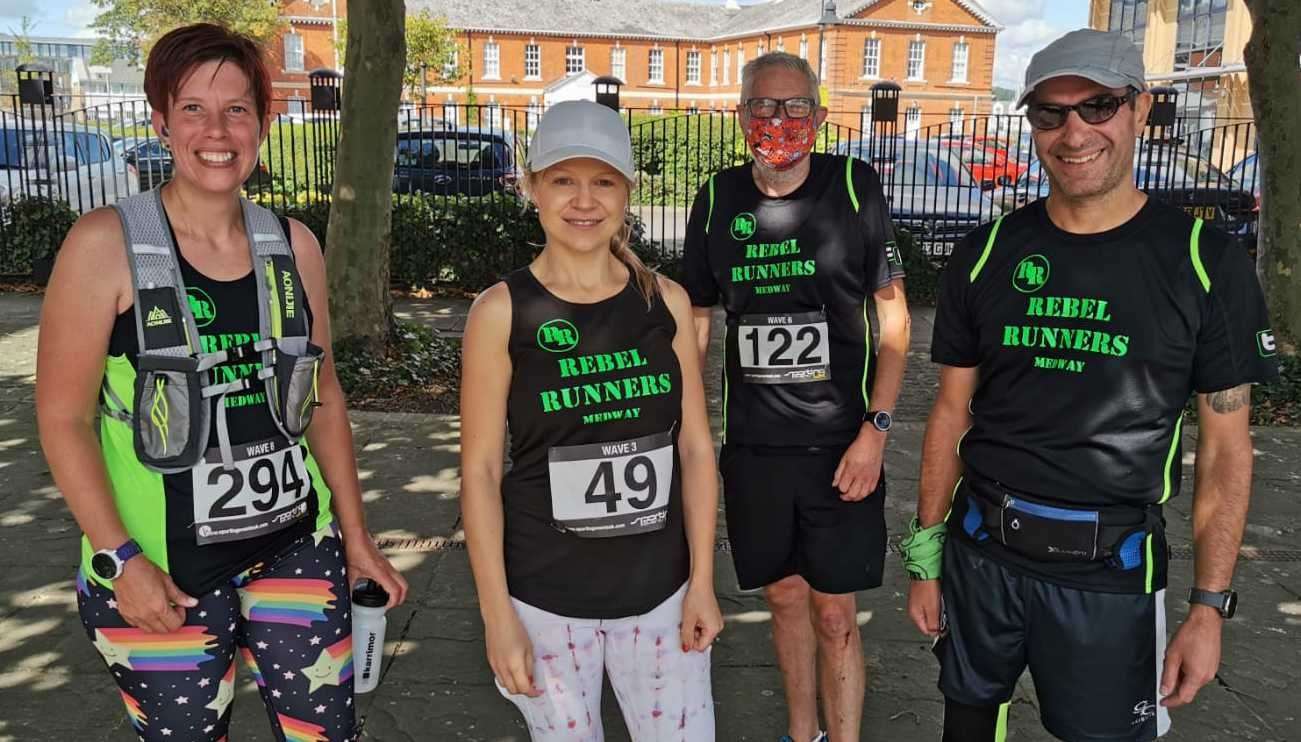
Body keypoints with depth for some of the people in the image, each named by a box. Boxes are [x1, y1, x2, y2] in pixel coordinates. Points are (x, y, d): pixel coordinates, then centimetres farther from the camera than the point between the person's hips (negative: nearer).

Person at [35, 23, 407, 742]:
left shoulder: (293, 245, 3)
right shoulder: (106, 243, -9)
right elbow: (62, 416, -7)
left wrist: (356, 537, 10)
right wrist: (119, 560, -13)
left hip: (294, 546, 3)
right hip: (159, 573, -3)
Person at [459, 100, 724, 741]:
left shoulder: (665, 302, -1)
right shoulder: (502, 311, -9)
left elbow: (695, 447, 3)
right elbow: (479, 469, -7)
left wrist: (702, 581, 0)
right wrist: (497, 616, -8)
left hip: (659, 590, 2)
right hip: (544, 597, -2)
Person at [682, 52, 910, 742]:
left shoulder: (854, 186, -6)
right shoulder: (718, 199, 2)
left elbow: (893, 315, -2)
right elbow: (696, 320, 11)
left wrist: (876, 427, -10)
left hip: (840, 444, -3)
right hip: (752, 444, 3)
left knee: (835, 614, 3)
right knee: (785, 596, 16)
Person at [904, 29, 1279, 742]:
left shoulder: (1206, 263, -6)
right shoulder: (986, 255, 0)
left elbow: (1225, 451, -3)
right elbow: (952, 413, 5)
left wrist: (1209, 607, -6)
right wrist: (925, 556, 4)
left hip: (1111, 574, -2)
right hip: (981, 550, 3)